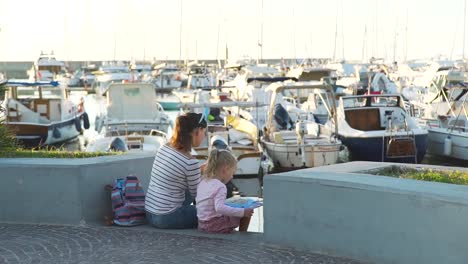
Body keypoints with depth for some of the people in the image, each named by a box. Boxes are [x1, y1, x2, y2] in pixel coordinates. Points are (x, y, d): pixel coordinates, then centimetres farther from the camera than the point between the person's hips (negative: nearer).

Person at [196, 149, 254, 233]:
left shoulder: (202, 183, 7)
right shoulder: (220, 186, -20)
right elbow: (219, 208, -32)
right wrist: (242, 212, -32)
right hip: (215, 226, -9)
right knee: (246, 214, 0)